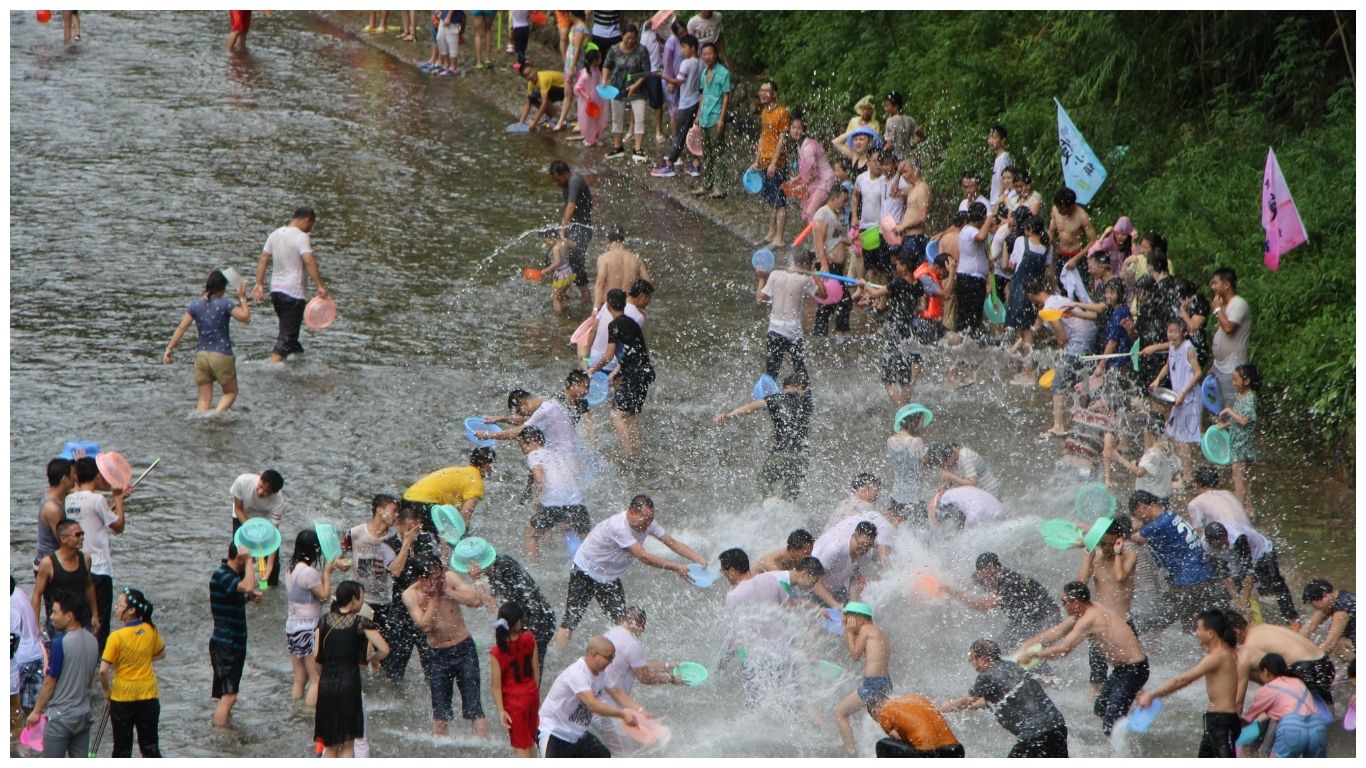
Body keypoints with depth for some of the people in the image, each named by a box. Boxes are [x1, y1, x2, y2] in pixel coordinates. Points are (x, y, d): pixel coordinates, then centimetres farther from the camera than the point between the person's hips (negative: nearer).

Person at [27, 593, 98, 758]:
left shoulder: (61, 643, -19)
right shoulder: (92, 641, 3)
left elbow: (50, 683, -13)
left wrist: (36, 711, -3)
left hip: (60, 716, -7)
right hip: (83, 713, 7)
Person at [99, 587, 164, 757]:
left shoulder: (117, 637, -19)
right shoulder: (150, 631, -5)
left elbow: (104, 670, -21)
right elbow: (161, 654, 13)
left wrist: (107, 690, -4)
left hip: (122, 696, -4)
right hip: (148, 695, 4)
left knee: (122, 747, 9)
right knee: (150, 745, 10)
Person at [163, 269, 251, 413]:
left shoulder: (195, 305, 2)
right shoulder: (225, 304, -10)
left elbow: (181, 328, 2)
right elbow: (245, 317, -9)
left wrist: (169, 349, 9)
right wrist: (242, 298, 2)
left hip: (201, 355, 3)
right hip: (222, 356, -3)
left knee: (204, 398, 10)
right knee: (230, 393, 13)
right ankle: (217, 414, -12)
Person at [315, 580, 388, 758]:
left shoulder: (325, 621, 5)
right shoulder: (361, 622, -6)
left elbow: (316, 656, 2)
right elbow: (384, 650, -14)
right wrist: (372, 658, 7)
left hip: (326, 683, 3)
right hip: (349, 682, -3)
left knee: (330, 745, 13)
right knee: (347, 744, 6)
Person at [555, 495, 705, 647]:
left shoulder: (647, 523, -11)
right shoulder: (618, 526, -36)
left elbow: (673, 543, -7)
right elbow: (643, 557, -37)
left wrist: (699, 559, -21)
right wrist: (676, 568, -37)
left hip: (610, 577, 7)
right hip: (585, 573, -7)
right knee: (570, 623, -9)